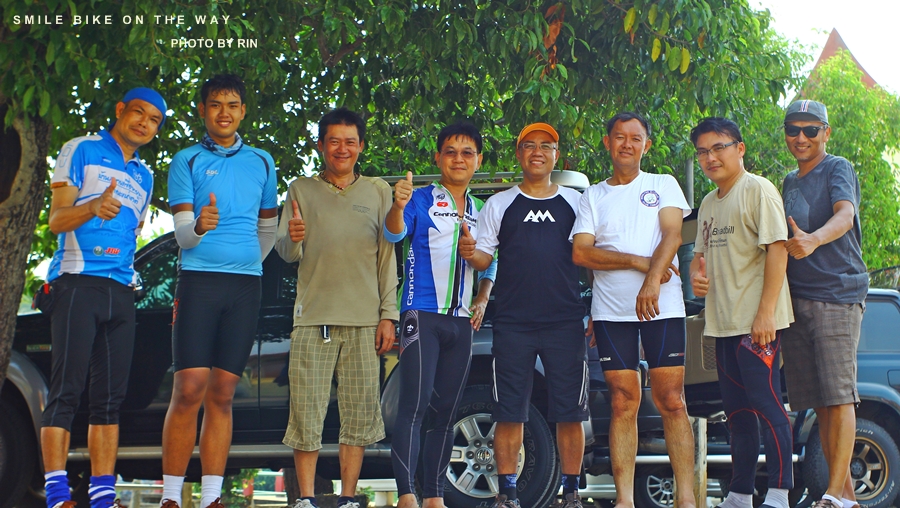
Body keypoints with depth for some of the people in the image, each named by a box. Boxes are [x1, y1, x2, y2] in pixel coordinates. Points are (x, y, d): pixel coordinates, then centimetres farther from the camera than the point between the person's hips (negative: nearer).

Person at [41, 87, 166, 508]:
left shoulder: (144, 176, 24)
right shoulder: (81, 151, 6)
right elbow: (56, 220, -4)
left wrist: (131, 277, 13)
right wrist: (92, 207, -24)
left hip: (121, 291, 6)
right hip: (77, 283, -6)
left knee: (111, 395, 2)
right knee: (65, 391, -11)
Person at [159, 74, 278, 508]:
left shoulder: (261, 162, 15)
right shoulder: (187, 161, 5)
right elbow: (182, 234, -4)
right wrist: (198, 227, -25)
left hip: (246, 285, 3)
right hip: (199, 280, -3)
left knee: (222, 394, 3)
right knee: (189, 389, -10)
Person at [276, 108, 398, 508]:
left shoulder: (378, 192, 14)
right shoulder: (302, 190, 11)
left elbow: (387, 258, 11)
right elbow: (286, 253, 4)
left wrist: (388, 315, 3)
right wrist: (293, 239, -21)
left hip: (364, 320, 1)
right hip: (313, 318, -1)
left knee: (360, 414, 0)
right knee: (307, 413, -4)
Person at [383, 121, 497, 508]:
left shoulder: (481, 211, 15)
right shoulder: (421, 200, 0)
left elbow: (489, 263, 23)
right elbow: (394, 233, -18)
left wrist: (483, 299, 5)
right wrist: (398, 206, -40)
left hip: (462, 321, 5)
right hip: (422, 314, -5)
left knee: (447, 411, 7)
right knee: (415, 403, -16)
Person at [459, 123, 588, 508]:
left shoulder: (574, 201, 11)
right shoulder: (500, 204, 10)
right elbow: (484, 257, 7)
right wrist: (469, 253, -16)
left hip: (566, 322, 0)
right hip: (513, 323, 0)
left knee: (570, 411, 0)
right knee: (510, 412, 0)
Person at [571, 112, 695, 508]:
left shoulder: (663, 185, 12)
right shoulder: (594, 196, 14)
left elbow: (672, 234, -3)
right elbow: (581, 253, 2)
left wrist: (652, 281, -20)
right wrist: (639, 262, -9)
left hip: (663, 307, -1)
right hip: (611, 310, 1)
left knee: (672, 401, -5)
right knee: (623, 404, 0)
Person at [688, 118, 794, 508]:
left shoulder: (758, 190, -7)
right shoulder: (708, 203, 18)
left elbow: (777, 249, -15)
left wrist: (766, 313, -21)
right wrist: (696, 275, 3)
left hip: (757, 322, -8)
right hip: (722, 323, 8)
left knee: (766, 405, -8)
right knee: (737, 410, 12)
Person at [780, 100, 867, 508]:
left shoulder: (838, 169, -3)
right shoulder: (790, 182, 19)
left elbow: (844, 215, -23)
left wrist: (813, 240, -42)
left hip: (837, 294, -7)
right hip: (797, 298, 7)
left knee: (838, 394, -10)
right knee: (818, 400, 6)